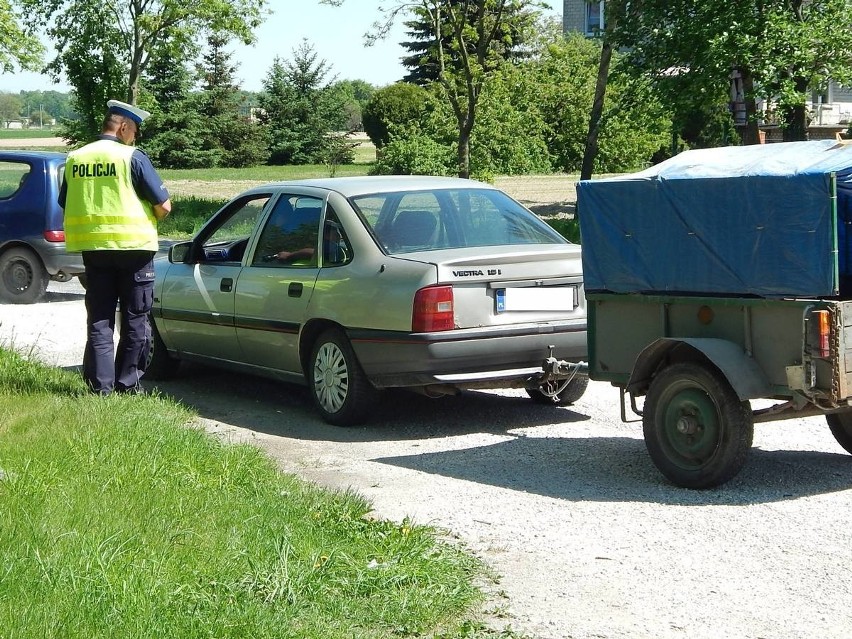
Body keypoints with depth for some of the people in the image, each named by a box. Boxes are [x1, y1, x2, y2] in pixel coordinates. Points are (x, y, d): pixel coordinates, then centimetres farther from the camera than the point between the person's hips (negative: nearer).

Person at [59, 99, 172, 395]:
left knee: (99, 319, 8)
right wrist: (148, 222, 10)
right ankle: (127, 382, 8)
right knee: (135, 320, 7)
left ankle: (101, 384, 6)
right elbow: (163, 205, -9)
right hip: (133, 247, -4)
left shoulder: (75, 159, 5)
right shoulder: (132, 157, -9)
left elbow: (66, 205, 12)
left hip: (93, 248, 4)